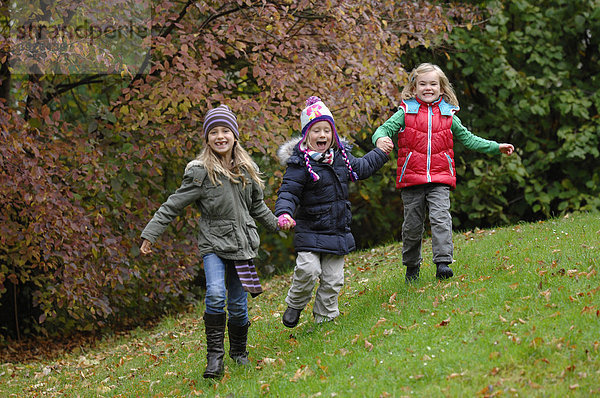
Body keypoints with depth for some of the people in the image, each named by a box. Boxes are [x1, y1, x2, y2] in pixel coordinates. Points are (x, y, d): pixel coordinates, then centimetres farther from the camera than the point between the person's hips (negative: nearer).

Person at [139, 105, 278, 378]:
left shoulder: (247, 170, 6)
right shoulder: (200, 172, -9)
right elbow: (173, 206, -8)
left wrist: (276, 223, 29)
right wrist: (150, 234, -11)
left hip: (241, 244, 4)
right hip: (213, 243, -4)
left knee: (238, 305, 5)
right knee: (216, 295, -23)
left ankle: (239, 351, 27)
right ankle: (215, 356, -16)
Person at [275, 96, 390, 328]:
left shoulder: (341, 157, 7)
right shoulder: (300, 163, -12)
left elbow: (361, 168, 27)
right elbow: (288, 192, -16)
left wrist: (381, 154, 31)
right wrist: (284, 213, -34)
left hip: (338, 231, 5)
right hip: (310, 231, -5)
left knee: (332, 278, 6)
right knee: (308, 270, -19)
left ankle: (325, 318, 18)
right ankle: (295, 305, 7)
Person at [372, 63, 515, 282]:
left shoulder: (448, 116, 11)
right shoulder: (406, 113, 4)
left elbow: (467, 139, 21)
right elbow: (384, 129, -3)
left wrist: (496, 147, 18)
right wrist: (381, 139, -27)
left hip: (439, 180, 1)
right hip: (411, 178, -1)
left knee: (441, 218, -16)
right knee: (412, 225, 7)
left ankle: (443, 262, -22)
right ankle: (411, 266, 25)